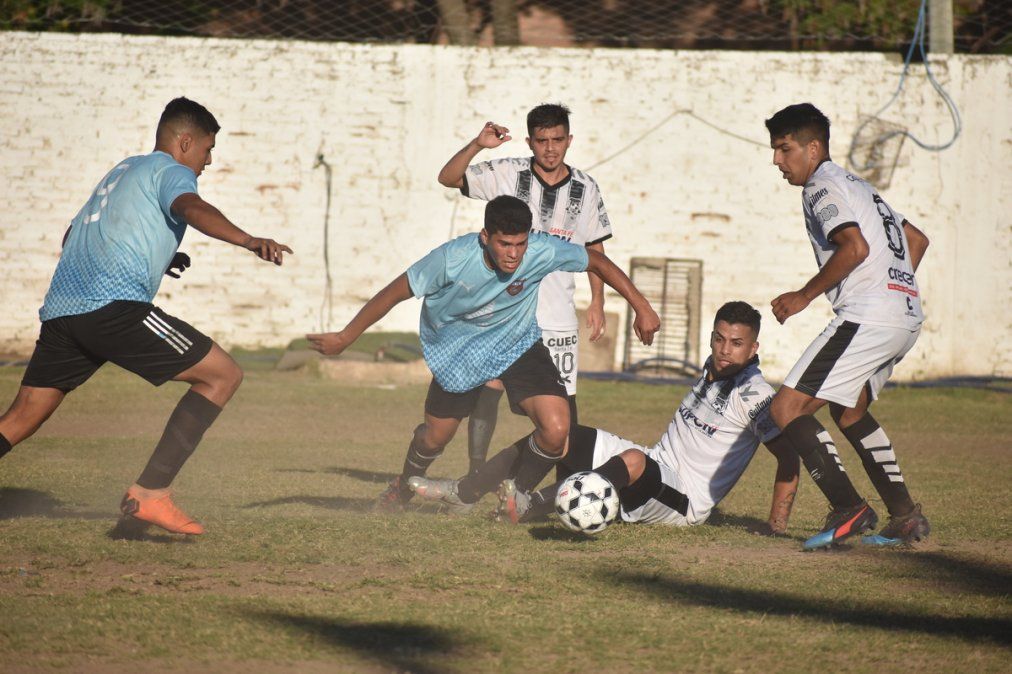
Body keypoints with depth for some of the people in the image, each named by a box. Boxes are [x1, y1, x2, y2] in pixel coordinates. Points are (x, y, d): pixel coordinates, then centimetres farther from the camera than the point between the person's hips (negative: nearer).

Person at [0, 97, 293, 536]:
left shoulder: (123, 171, 32)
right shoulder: (170, 171, 7)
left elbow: (72, 237, 43)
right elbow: (192, 209, -17)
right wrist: (249, 241, -32)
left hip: (60, 311, 9)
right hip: (114, 305, -9)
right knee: (222, 375, -3)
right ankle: (150, 493, -10)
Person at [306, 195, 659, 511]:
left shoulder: (543, 251, -30)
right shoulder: (453, 258, -34)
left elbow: (597, 262, -12)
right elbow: (395, 293, -22)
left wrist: (642, 307, -10)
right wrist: (344, 338, -16)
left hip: (518, 344, 1)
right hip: (458, 351, -1)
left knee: (556, 429, -20)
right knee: (435, 437, 14)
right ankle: (404, 487, 51)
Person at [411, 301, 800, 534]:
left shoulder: (754, 396, -13)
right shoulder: (711, 371, 11)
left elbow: (789, 457, -16)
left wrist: (777, 523, -21)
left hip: (684, 505, -8)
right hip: (656, 467, 8)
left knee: (633, 460, -41)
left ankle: (533, 507, -47)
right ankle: (461, 492, -2)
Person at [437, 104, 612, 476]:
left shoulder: (585, 189, 4)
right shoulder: (506, 173, -3)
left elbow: (594, 248, 12)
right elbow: (447, 178, -7)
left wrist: (597, 301, 7)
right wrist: (477, 145, -22)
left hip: (558, 312, 2)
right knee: (489, 387, -9)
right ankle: (475, 477, -5)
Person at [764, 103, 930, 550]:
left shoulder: (822, 187, -5)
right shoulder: (857, 186, 25)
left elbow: (855, 247, -21)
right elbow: (917, 240, 30)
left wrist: (804, 296, -13)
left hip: (868, 317, -10)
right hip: (907, 316, 10)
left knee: (787, 407, -11)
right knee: (849, 411, 29)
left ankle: (849, 509, -17)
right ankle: (905, 516, 25)